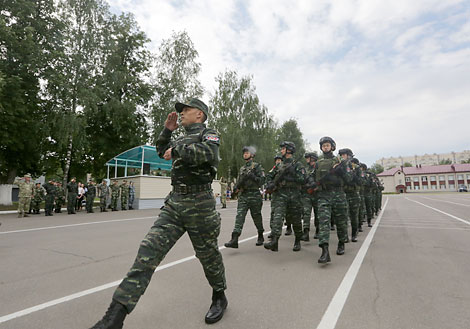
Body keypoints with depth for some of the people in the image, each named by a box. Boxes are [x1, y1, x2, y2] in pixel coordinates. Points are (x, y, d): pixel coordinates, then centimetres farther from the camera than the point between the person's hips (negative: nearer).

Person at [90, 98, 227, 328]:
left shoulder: (209, 134, -1)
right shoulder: (182, 139, 21)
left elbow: (209, 153, -24)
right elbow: (162, 151, 36)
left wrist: (177, 150, -13)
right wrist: (167, 130, 21)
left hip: (199, 205, -6)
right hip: (174, 203, 6)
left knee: (208, 255, 9)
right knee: (149, 250, -6)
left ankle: (219, 297, 34)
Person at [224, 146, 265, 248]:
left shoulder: (257, 166, 1)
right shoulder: (242, 168, 18)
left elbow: (262, 181, -7)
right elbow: (238, 182, 20)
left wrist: (252, 176, -19)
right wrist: (237, 186, -1)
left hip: (254, 195, -4)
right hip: (242, 196, 4)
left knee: (256, 217, 8)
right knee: (239, 216, -8)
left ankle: (260, 236, 28)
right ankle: (234, 240, -13)